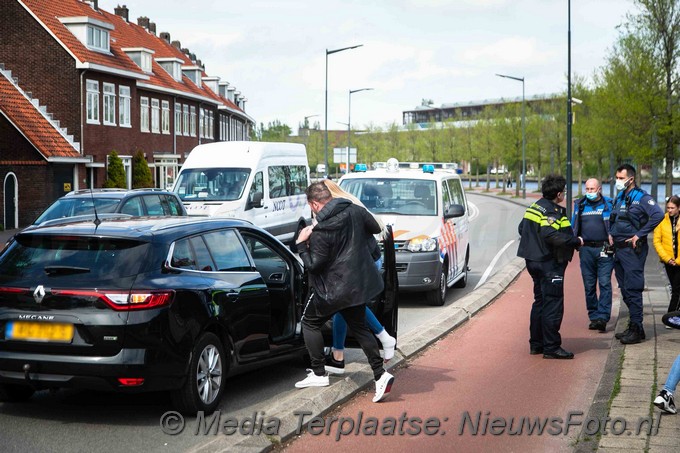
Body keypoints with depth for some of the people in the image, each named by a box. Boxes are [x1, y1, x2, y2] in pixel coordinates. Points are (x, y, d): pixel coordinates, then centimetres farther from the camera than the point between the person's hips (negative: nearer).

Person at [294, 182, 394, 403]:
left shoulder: (320, 231, -21)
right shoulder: (355, 211, -3)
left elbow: (313, 266, -17)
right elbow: (375, 228, 13)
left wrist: (302, 245, -5)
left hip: (333, 289, -7)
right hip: (359, 283, 7)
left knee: (310, 322, 12)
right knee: (359, 327, 16)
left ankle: (319, 374, 13)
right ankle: (380, 375, 6)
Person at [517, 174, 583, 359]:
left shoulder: (535, 207, 13)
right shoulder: (552, 211, -17)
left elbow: (521, 228, 19)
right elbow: (551, 235, -31)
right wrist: (576, 241, -21)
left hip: (534, 261, 10)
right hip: (549, 264, -10)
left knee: (540, 302, 17)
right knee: (553, 305, -6)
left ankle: (536, 344, 23)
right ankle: (551, 347, -5)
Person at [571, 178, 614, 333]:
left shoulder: (608, 204, 4)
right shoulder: (579, 205, 13)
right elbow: (574, 226, 18)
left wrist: (614, 243, -5)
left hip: (604, 249, -3)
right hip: (586, 250, 3)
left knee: (605, 284, -10)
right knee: (589, 285, 6)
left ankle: (602, 317, -14)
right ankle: (593, 317, 14)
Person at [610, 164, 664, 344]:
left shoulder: (641, 197, -10)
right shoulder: (619, 198, 15)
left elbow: (658, 215, -24)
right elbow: (612, 219, 30)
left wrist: (640, 234, -21)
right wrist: (611, 233, 12)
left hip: (633, 249, -9)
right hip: (619, 249, 9)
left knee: (633, 289, -9)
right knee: (625, 289, 12)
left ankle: (637, 329, -5)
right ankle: (633, 325, 21)